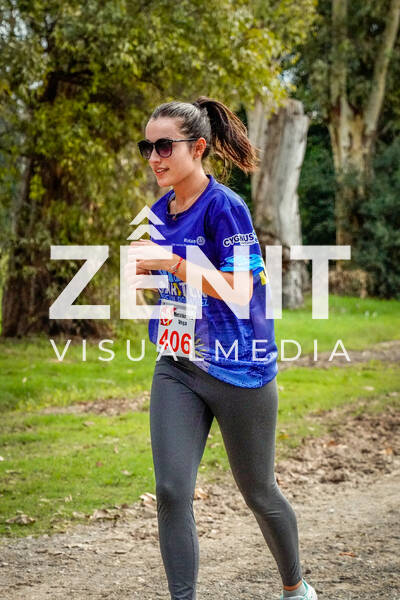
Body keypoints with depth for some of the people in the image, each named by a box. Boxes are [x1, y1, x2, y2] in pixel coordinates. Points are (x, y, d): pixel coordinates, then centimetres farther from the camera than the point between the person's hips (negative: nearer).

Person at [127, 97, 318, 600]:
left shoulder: (224, 206, -15)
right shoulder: (160, 211, 8)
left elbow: (240, 289, -22)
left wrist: (172, 263, -29)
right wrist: (143, 267, 2)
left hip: (239, 370, -6)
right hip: (176, 369, 6)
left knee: (258, 492, 11)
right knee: (171, 491, -8)